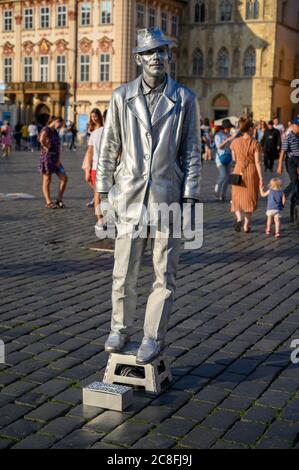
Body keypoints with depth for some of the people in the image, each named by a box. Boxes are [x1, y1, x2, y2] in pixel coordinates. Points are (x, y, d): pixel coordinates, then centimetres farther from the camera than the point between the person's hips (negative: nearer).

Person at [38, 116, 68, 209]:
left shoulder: (55, 132, 16)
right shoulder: (46, 130, -11)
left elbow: (59, 147, 12)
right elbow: (42, 140, -33)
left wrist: (59, 160, 1)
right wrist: (47, 149, -17)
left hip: (55, 159, 8)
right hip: (47, 158, -8)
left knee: (64, 178, 2)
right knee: (47, 181, 0)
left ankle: (59, 200, 10)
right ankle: (49, 202, 5)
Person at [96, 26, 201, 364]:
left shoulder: (184, 99, 3)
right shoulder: (122, 96, 4)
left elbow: (192, 153, 3)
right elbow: (109, 148, 7)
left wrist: (190, 199, -3)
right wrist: (102, 194, 4)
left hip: (168, 197, 0)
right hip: (129, 197, 1)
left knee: (164, 275, 3)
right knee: (124, 273, 6)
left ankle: (154, 337, 17)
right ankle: (120, 329, 26)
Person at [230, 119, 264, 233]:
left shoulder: (235, 142, -2)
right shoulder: (255, 143, -10)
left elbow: (234, 159, 8)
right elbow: (257, 162, -12)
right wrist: (261, 178, -8)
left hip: (239, 171, 2)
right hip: (252, 172, -1)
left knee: (237, 198, 13)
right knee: (250, 198, 12)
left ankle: (238, 218, -14)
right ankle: (246, 225, 13)